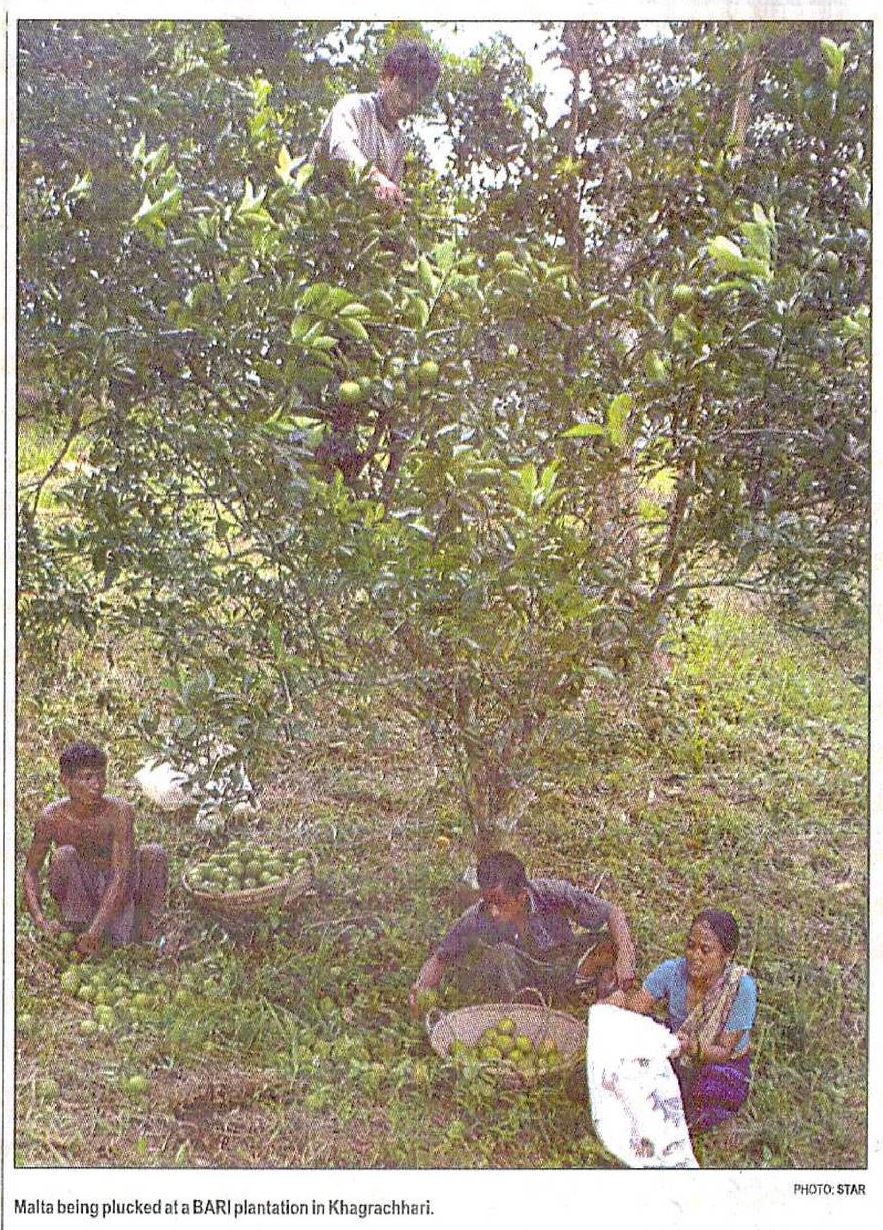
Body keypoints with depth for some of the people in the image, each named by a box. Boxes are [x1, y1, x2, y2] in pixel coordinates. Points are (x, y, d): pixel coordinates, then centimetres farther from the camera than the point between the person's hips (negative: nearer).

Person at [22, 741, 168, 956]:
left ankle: (148, 922, -4)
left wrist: (95, 930, -38)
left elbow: (121, 877, -30)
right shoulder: (52, 818, -18)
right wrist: (41, 920, -25)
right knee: (64, 856, -30)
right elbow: (31, 870, -9)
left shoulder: (120, 812, -24)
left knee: (154, 854, -26)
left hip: (115, 893, 0)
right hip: (77, 891, 0)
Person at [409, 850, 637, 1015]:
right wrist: (422, 986, -33)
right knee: (500, 954, -33)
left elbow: (612, 913, -21)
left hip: (562, 974, -1)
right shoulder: (478, 918, -23)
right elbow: (441, 957, -12)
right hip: (518, 980, 1)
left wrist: (625, 959, -36)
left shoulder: (552, 894, -27)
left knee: (612, 944, -28)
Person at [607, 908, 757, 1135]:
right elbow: (637, 1004, -17)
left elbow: (723, 1052, -23)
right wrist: (620, 999, -41)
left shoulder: (741, 988, -27)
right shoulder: (673, 971, -18)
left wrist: (692, 1047, -43)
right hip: (674, 1053, 3)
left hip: (722, 1063, -3)